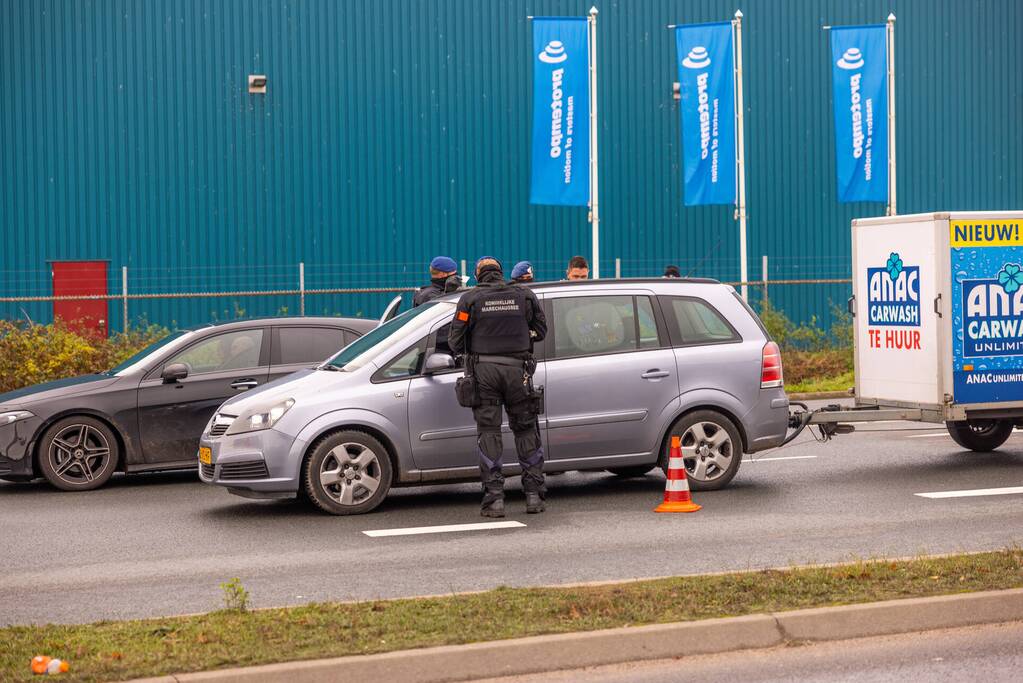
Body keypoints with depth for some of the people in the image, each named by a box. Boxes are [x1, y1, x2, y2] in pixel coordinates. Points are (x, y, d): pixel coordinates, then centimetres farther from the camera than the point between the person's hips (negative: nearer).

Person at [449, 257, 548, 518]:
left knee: (488, 432, 2)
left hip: (484, 370, -2)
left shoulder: (470, 299, -1)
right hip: (517, 369, 2)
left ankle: (494, 498, -2)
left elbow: (455, 342, 0)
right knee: (526, 429, 12)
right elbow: (541, 330, 14)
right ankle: (534, 494, 11)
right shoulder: (525, 295, 6)